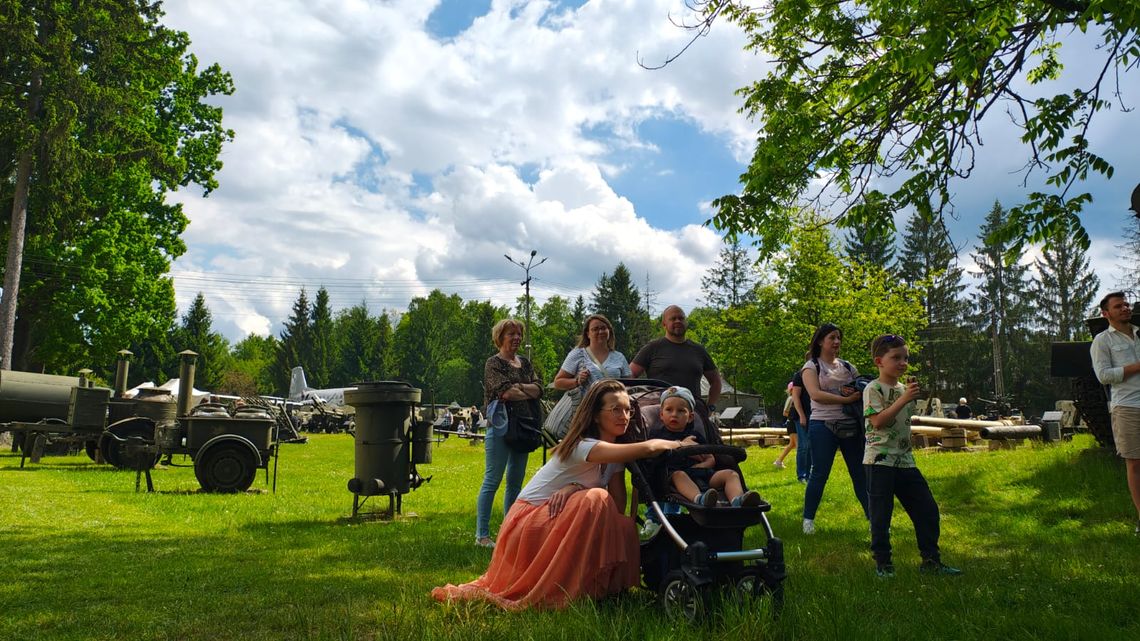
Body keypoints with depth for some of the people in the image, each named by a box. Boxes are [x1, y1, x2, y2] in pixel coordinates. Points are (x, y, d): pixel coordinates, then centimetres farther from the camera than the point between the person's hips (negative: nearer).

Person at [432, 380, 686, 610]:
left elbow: (619, 507, -9)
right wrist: (678, 445, -20)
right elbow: (647, 447, -36)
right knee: (595, 500, -30)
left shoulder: (615, 455, 3)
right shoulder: (583, 445, -23)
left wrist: (576, 488, -23)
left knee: (624, 528, -15)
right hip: (529, 522, -7)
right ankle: (560, 593, -23)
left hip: (560, 523, 7)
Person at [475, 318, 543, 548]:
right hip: (500, 426, -7)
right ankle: (482, 535, -1)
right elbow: (504, 392, -17)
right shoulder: (493, 363, -3)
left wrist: (518, 387, -13)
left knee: (516, 482, 10)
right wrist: (528, 393, -2)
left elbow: (539, 389, 2)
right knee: (492, 480, -6)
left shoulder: (525, 364, 15)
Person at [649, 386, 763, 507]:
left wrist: (701, 465, -1)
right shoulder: (657, 434, 19)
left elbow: (711, 459, 22)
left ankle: (737, 500, -47)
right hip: (673, 473, -4)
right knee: (678, 475, -39)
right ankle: (699, 499, -68)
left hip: (702, 474, 5)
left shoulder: (695, 436, 29)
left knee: (730, 474, -15)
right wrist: (680, 445, 1)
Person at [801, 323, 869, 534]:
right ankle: (808, 519, 11)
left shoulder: (848, 367, 15)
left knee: (861, 474, 4)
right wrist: (847, 399, -20)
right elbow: (816, 394, -14)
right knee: (819, 474, -1)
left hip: (851, 426, 4)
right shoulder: (811, 366, 1)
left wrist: (857, 392, -10)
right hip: (823, 426, -4)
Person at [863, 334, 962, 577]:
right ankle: (883, 563, 11)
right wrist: (903, 399, -25)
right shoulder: (873, 389, -9)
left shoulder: (904, 389, 15)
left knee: (927, 509, 8)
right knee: (881, 514, -1)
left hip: (905, 461, 8)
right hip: (880, 462, -8)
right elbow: (878, 421, -23)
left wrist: (912, 397, 12)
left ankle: (931, 560, 19)